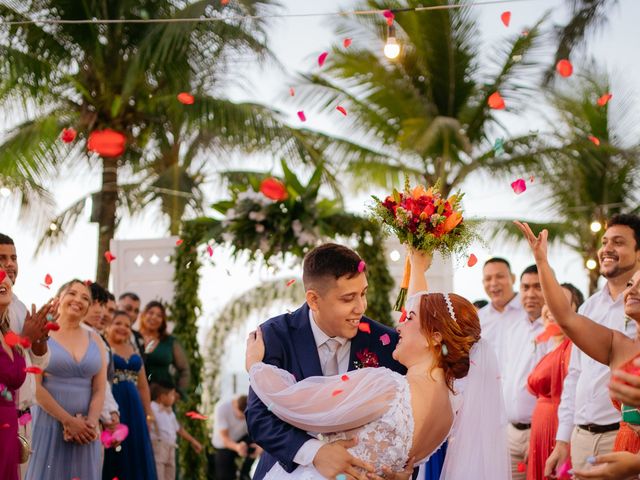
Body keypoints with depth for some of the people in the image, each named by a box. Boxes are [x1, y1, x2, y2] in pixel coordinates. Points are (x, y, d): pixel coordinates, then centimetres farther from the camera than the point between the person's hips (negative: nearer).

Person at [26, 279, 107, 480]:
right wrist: (68, 420, -12)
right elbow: (35, 386, -9)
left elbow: (100, 389, 6)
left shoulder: (95, 340, 11)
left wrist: (90, 423, -10)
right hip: (48, 424, -3)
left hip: (83, 429, 4)